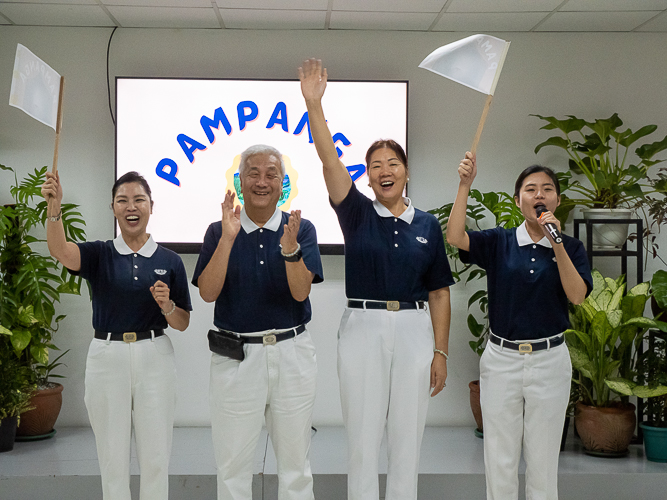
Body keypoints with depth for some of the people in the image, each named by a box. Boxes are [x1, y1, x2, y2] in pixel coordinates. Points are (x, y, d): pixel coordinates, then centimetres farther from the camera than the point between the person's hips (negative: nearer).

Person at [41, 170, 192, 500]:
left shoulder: (169, 261, 4)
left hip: (154, 358, 1)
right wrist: (54, 208, -40)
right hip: (107, 357, 0)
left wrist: (167, 306, -14)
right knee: (112, 458, 8)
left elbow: (182, 323, 8)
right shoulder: (99, 254, 1)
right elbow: (60, 251, -22)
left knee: (155, 458, 6)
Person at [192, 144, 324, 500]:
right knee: (232, 461, 9)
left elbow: (300, 292, -11)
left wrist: (290, 248, -28)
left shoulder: (301, 229, 0)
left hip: (292, 353, 0)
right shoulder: (219, 232, 1)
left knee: (295, 460, 12)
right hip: (236, 356, 0)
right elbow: (207, 293, -12)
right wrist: (228, 239, -21)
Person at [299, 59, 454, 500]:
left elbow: (439, 293, 6)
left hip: (413, 330, 1)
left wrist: (441, 351, 0)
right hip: (363, 327, -1)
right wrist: (314, 104, -24)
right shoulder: (357, 214, 2)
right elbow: (330, 161, -13)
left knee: (407, 435, 8)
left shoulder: (427, 224, 6)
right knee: (363, 435, 5)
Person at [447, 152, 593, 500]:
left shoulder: (571, 248, 3)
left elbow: (577, 296, -13)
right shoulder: (499, 242, 1)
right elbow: (455, 237, -17)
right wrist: (465, 185, -23)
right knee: (500, 461, 6)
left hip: (549, 360, 0)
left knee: (543, 461, 8)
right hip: (501, 358, 0)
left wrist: (556, 244, -20)